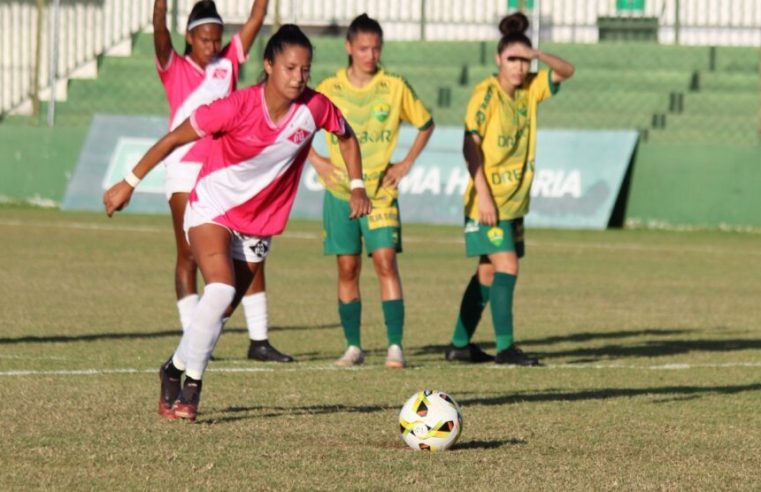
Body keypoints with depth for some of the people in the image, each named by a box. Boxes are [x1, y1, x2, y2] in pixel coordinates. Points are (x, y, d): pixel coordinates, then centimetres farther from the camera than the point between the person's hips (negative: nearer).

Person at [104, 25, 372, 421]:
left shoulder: (315, 109, -14)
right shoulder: (238, 107, -24)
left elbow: (346, 137, 10)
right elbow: (174, 139, -14)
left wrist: (357, 187, 4)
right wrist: (129, 183, -10)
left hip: (258, 225, 4)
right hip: (212, 208, -4)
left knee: (221, 310, 6)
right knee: (221, 290, -25)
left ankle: (176, 370, 28)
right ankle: (191, 382, -13)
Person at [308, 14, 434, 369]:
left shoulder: (395, 87, -1)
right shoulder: (329, 89, 0)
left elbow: (426, 124, 12)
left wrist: (407, 163, 4)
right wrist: (316, 161, 0)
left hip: (380, 190, -1)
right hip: (340, 190, 1)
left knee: (385, 261, -13)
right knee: (347, 268, 3)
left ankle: (395, 345, -14)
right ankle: (353, 347, 11)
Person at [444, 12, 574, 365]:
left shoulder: (530, 90, 6)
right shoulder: (486, 94, -12)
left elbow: (566, 71, 8)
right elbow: (470, 145, -15)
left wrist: (538, 55, -13)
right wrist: (483, 195, -20)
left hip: (515, 200, 7)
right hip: (488, 200, -7)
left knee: (488, 273, 11)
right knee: (506, 266, -14)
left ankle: (460, 345, 19)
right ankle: (505, 347, -12)